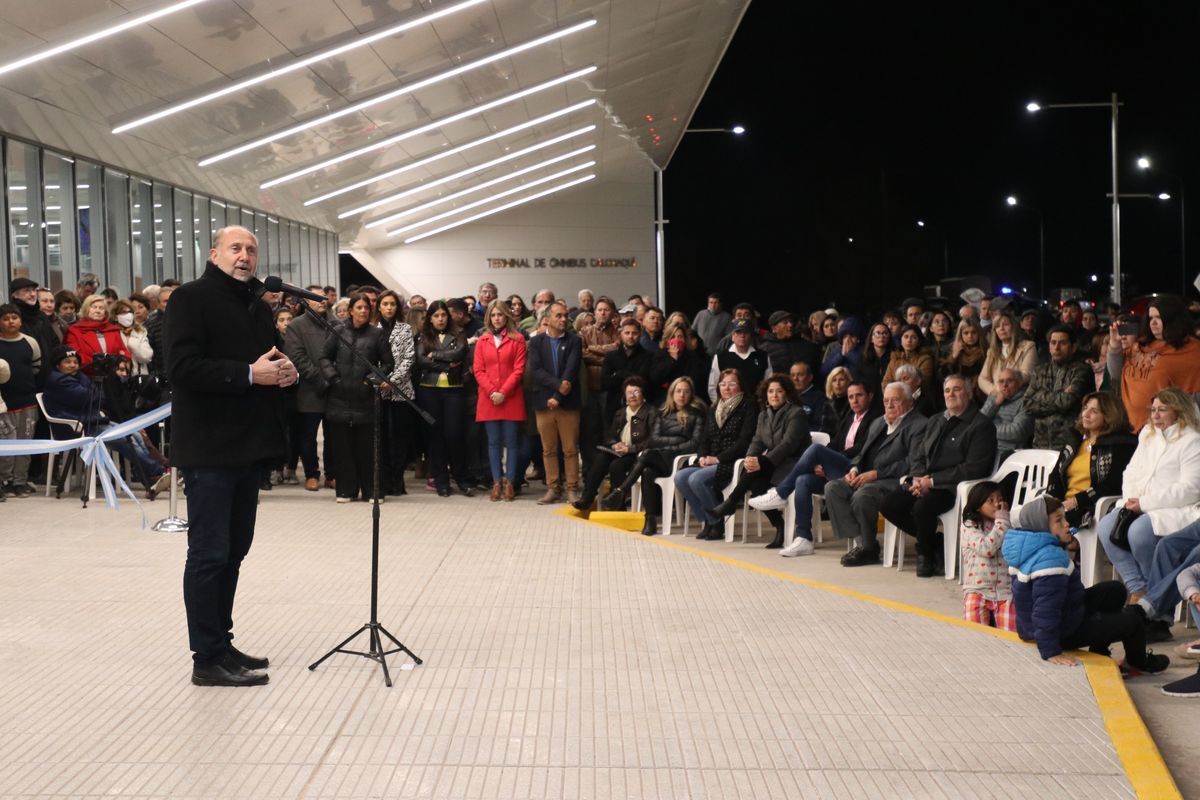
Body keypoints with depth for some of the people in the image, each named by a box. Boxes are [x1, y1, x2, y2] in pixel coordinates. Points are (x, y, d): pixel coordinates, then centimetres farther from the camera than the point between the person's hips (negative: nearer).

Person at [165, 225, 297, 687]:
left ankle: (222, 644, 24)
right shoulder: (191, 298, -8)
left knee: (234, 549, 14)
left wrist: (285, 371, 1)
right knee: (210, 553, -5)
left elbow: (270, 361, 25)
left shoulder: (257, 308, 18)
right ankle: (208, 660, 1)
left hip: (247, 445, 9)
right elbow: (182, 367, -19)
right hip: (209, 447, -8)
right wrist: (248, 374, -22)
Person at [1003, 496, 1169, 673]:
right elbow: (1046, 609, -37)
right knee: (1132, 619, 4)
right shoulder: (1050, 558, -34)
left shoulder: (1029, 545, -3)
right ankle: (1139, 662, 36)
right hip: (1061, 633, -10)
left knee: (1115, 590, 22)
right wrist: (1051, 651, -35)